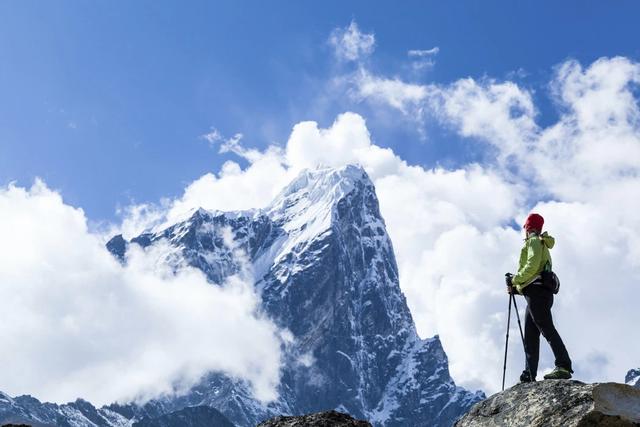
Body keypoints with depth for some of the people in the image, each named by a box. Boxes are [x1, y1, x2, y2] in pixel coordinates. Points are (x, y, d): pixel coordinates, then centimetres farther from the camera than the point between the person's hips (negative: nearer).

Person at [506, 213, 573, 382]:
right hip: (537, 293, 10)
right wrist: (516, 287, 17)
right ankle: (529, 376, 4)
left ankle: (563, 367, -27)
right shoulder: (542, 245, 30)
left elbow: (532, 266, -16)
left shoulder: (534, 241, -1)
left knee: (547, 330, -18)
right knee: (530, 336, 6)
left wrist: (515, 279, -5)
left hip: (537, 292, -10)